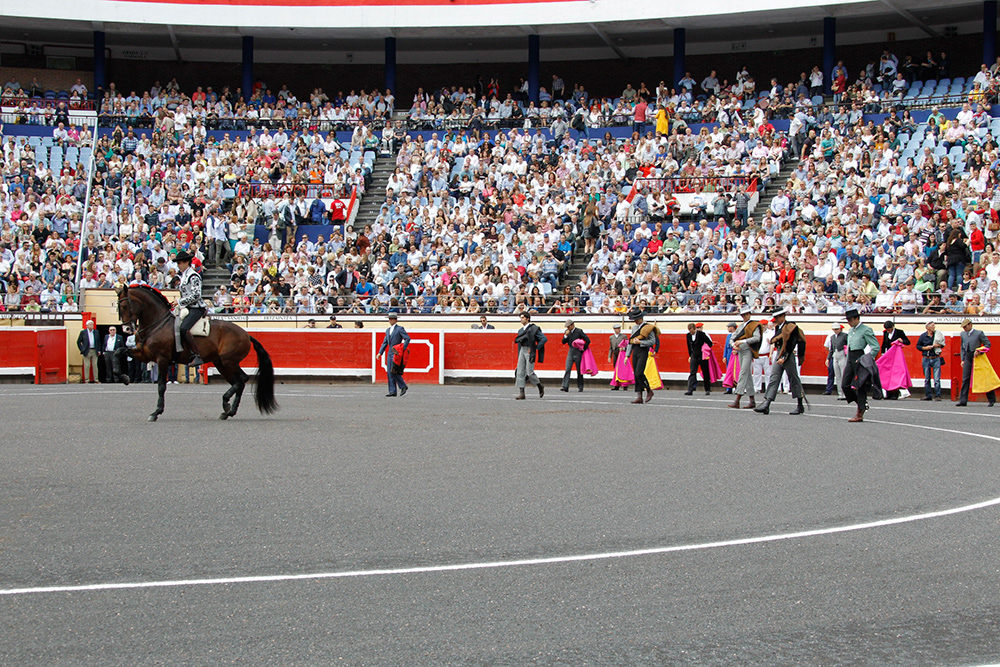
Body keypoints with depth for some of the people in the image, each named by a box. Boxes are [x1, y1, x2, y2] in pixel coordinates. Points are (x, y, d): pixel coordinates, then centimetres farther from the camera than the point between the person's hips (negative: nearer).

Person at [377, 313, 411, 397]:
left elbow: (407, 338, -13)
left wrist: (403, 349, -19)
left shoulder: (400, 329, -5)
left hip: (397, 353, -8)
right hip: (390, 353, 8)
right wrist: (380, 353, 9)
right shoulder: (388, 330, 18)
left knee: (393, 371, -15)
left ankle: (403, 386, 0)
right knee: (389, 372, 2)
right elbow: (385, 343, 19)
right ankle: (392, 392, 3)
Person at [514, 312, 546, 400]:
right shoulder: (521, 330, 15)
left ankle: (540, 387, 15)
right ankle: (521, 394, -1)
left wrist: (535, 348, -13)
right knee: (520, 372, -1)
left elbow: (544, 339, -12)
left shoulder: (534, 328, -7)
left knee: (530, 372, -9)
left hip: (530, 352, -7)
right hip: (522, 351, 7)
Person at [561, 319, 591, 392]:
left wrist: (583, 349, -8)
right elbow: (563, 342, 7)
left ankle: (580, 387, 14)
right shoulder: (567, 332, 7)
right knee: (567, 369, -7)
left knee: (579, 370, 4)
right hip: (570, 353, 4)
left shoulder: (579, 331, -9)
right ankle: (565, 386, -11)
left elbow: (588, 340, -11)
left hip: (578, 353, -4)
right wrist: (566, 335, -9)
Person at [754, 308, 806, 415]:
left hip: (789, 355, -7)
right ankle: (766, 405, -10)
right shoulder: (778, 327, 14)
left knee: (794, 380, 1)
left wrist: (784, 357, -22)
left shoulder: (790, 326, -10)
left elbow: (791, 344, -17)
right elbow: (773, 340, 15)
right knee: (773, 379, -2)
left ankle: (800, 406, 12)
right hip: (779, 354, 7)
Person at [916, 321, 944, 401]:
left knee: (937, 378, -7)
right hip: (926, 359, 1)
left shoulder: (938, 334, 4)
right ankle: (928, 395, 15)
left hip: (936, 358, -1)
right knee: (927, 379, 7)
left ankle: (937, 395, -5)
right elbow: (918, 346, 9)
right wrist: (925, 348, -8)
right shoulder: (923, 336, 3)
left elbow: (942, 344, 13)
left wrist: (937, 345, -7)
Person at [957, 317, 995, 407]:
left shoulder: (979, 333, -6)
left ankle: (992, 399, 15)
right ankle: (963, 401, -5)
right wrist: (963, 359, 10)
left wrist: (979, 351, -16)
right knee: (965, 379, -4)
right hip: (968, 358, 4)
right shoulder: (963, 334, 10)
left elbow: (988, 344, -3)